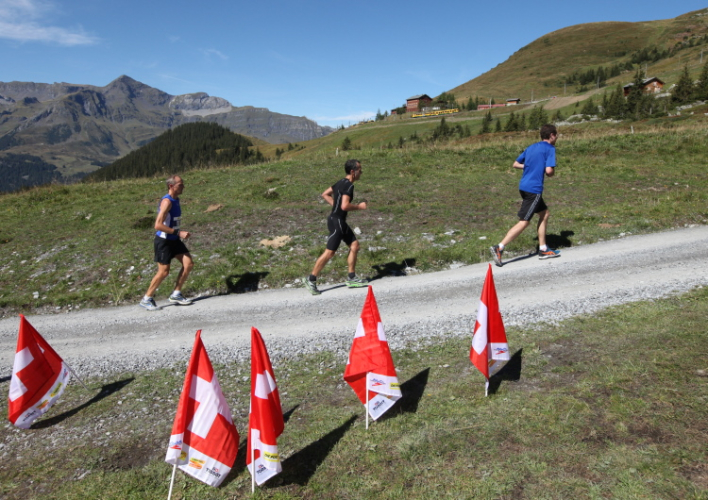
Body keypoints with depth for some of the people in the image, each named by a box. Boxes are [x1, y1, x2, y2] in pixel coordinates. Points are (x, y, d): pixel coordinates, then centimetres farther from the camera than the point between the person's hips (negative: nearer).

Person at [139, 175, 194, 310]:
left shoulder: (176, 200, 8)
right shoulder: (167, 201, -20)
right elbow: (158, 225, -27)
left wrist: (181, 233, 14)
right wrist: (178, 232, -26)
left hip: (174, 240, 8)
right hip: (163, 241, -8)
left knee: (189, 264, 0)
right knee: (164, 272, -4)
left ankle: (176, 295, 11)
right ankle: (146, 299, 14)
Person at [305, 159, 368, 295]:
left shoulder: (341, 183, 12)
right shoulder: (349, 186, -17)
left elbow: (325, 194, 19)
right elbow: (345, 206, -29)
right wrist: (359, 206, -14)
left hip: (340, 221, 10)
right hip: (336, 222, -10)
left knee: (354, 246, 11)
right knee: (329, 252, -5)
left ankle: (352, 278, 17)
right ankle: (311, 279, 6)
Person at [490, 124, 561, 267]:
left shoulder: (531, 147, 15)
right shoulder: (550, 149, -7)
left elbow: (515, 164, 17)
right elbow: (549, 170, -18)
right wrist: (551, 173, 5)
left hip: (524, 186, 9)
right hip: (534, 189, -9)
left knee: (544, 213, 19)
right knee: (524, 222, -7)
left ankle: (543, 249, 23)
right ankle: (499, 248, -13)